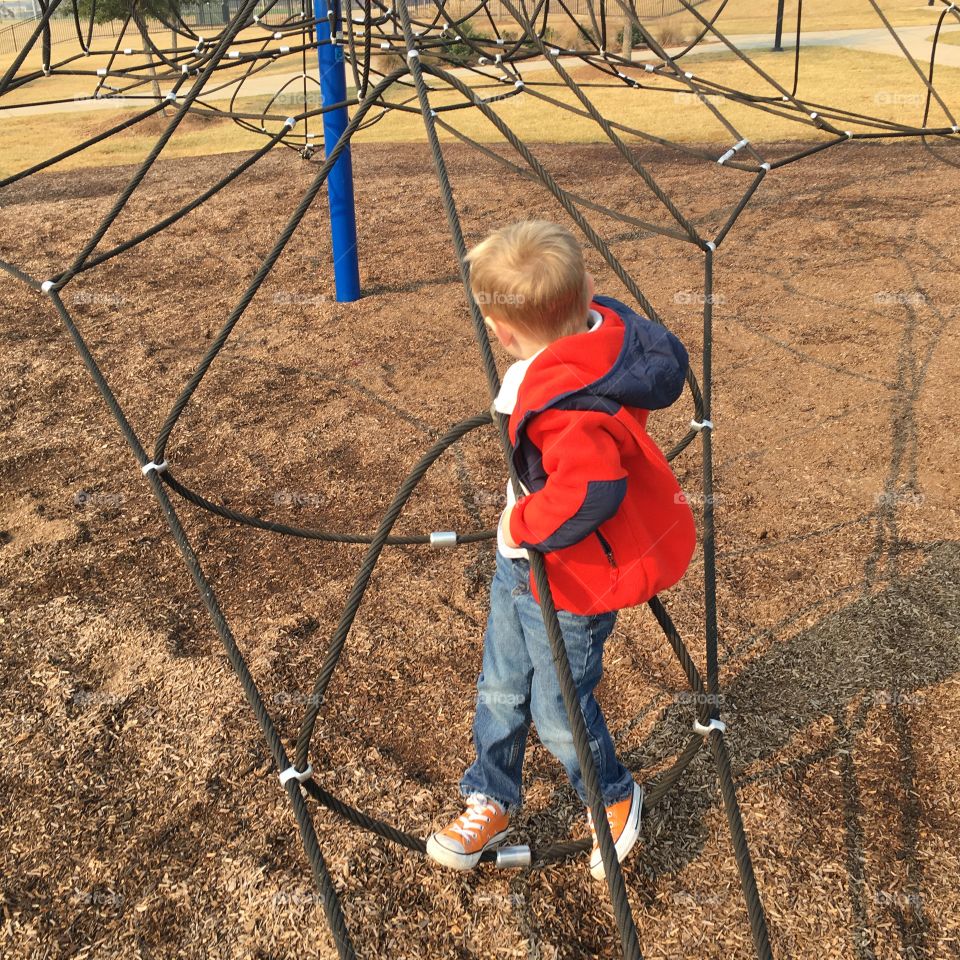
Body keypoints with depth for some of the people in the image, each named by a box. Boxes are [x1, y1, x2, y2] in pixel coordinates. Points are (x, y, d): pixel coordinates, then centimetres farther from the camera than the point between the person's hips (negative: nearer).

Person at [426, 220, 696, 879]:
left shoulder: (566, 406, -36)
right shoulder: (605, 329, -9)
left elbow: (591, 489, -48)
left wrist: (526, 523, -29)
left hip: (569, 579, -9)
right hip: (522, 555, 9)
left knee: (559, 712, 12)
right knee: (501, 690, 21)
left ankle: (614, 798, 41)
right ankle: (491, 802, 41)